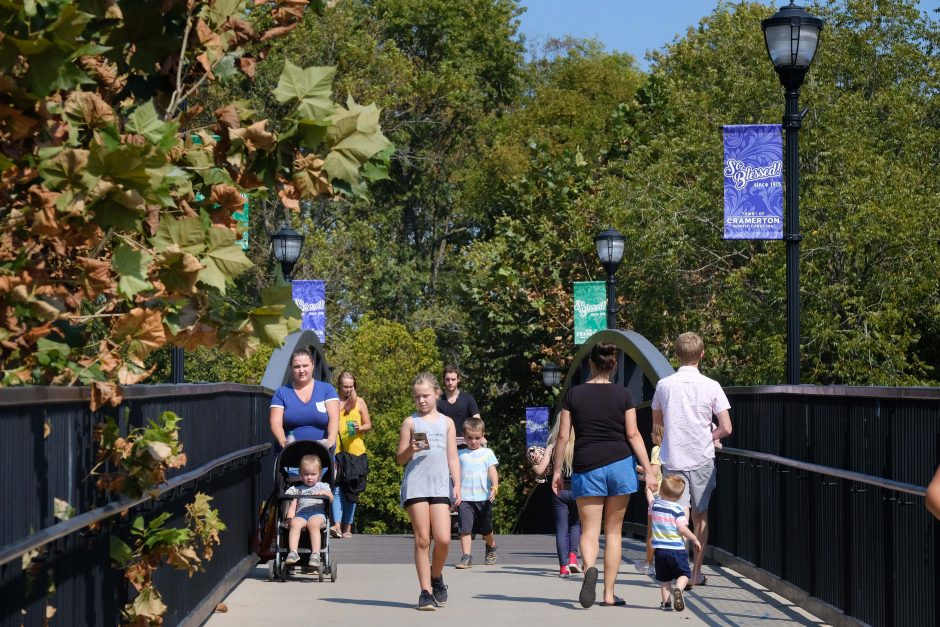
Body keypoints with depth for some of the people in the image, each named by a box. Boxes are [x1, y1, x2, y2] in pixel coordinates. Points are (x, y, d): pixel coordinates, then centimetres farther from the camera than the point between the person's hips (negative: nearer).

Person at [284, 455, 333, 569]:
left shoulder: (323, 486, 27)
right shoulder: (297, 489, 31)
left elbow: (331, 498, 10)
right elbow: (292, 507, 20)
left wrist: (325, 493, -11)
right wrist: (290, 518, 2)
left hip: (317, 513, -2)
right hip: (300, 514, 2)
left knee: (313, 524, -38)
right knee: (295, 524, -35)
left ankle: (315, 554, -45)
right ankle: (293, 552, -45)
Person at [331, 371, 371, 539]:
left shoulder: (359, 402, 8)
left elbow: (368, 425, 10)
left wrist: (360, 428, -11)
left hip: (355, 451, 0)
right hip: (335, 451, 0)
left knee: (351, 490, 4)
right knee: (336, 488, -12)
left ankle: (347, 526, 11)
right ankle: (337, 525, -21)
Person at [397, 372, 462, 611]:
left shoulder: (446, 422, 13)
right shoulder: (410, 422, 7)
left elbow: (452, 458, 12)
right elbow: (400, 458, 7)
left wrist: (457, 485, 3)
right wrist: (411, 449, -14)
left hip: (440, 486, 1)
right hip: (415, 485, -1)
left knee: (443, 539, -10)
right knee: (422, 540, -4)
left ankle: (436, 577, 17)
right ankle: (426, 591, 2)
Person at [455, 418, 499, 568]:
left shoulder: (487, 453, 6)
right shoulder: (460, 454, 9)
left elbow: (492, 471, -2)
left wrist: (494, 487, -19)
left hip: (483, 498, 0)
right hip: (465, 499, 0)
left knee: (486, 529, 13)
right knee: (465, 528, -14)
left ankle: (491, 547, 41)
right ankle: (466, 556, -16)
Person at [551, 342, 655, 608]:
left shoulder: (573, 394, 1)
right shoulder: (623, 395, 1)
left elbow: (563, 436, 1)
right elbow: (633, 434, -1)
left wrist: (557, 470, 9)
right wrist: (648, 469, 2)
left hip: (586, 467, -1)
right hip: (620, 464, 1)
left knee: (589, 530, 2)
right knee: (613, 531, 9)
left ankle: (589, 568, -30)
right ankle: (609, 593, 9)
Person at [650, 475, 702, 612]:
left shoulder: (655, 504, 3)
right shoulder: (678, 509, -9)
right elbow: (682, 529, -16)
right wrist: (695, 540, -3)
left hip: (659, 548, 3)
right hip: (676, 548, -3)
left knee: (664, 578, 14)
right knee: (684, 574, 8)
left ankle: (666, 602, 8)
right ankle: (678, 589, -20)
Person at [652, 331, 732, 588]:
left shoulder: (664, 385, -2)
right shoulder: (711, 386, -7)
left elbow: (657, 420, 15)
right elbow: (726, 428, -8)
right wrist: (708, 437, 9)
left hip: (673, 459, 0)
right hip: (702, 459, 0)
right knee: (701, 516, 14)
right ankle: (697, 572, 21)